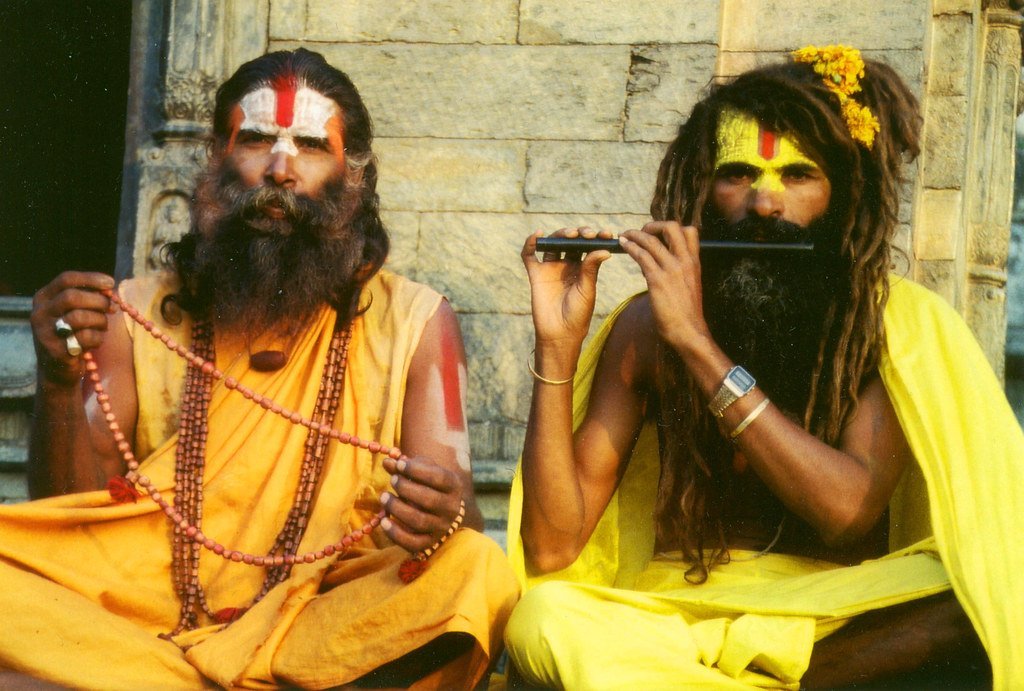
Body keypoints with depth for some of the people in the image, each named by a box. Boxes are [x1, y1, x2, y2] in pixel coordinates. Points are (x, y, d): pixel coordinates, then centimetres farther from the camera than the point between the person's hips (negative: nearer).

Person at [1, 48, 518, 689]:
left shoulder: (414, 321, 6)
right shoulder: (139, 315, 9)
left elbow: (457, 511, -3)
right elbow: (67, 529, 4)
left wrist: (441, 512, -28)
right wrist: (59, 385, -15)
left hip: (329, 627, -1)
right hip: (150, 612, 1)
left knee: (480, 572, -29)